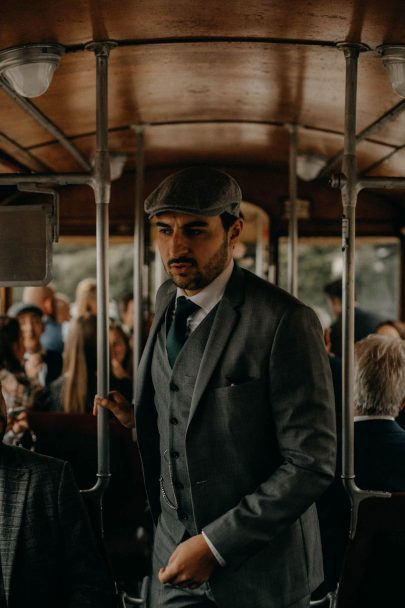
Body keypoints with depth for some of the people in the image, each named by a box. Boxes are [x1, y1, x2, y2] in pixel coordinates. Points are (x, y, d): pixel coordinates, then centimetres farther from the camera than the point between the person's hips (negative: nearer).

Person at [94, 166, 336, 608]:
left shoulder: (285, 322, -21)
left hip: (258, 571, -5)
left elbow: (311, 464, -20)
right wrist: (140, 418, -1)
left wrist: (216, 545, -19)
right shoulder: (168, 300, 2)